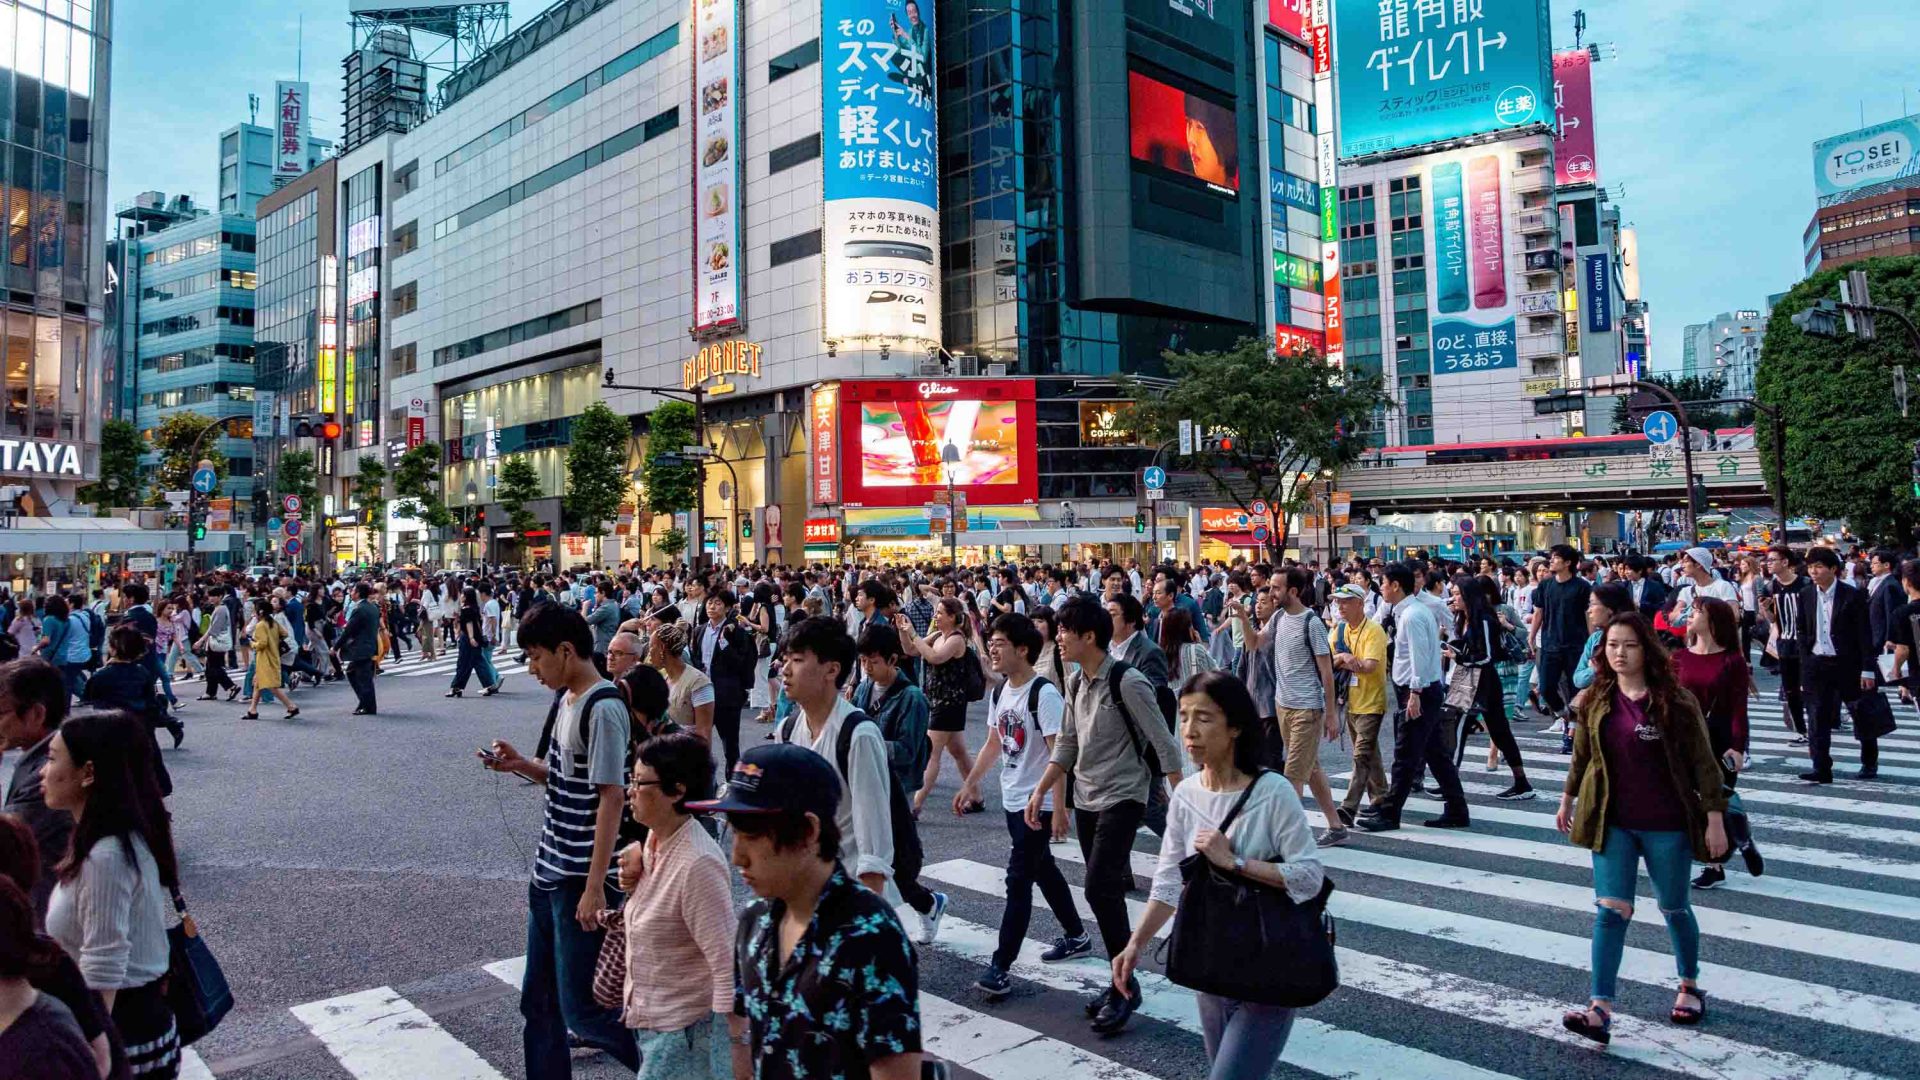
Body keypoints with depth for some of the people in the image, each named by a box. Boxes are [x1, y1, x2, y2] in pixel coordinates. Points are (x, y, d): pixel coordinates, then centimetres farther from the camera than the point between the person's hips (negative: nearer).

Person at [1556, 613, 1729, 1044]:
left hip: (1666, 825, -2)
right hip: (1613, 823, 2)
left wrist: (1715, 818, -10)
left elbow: (1703, 762, -8)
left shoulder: (1675, 701, -10)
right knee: (1611, 911, -5)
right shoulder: (1594, 702, 0)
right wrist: (1567, 799, 20)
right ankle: (1600, 1009, -7)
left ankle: (1690, 987, 40)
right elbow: (1582, 755, 13)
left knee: (1675, 908, 16)